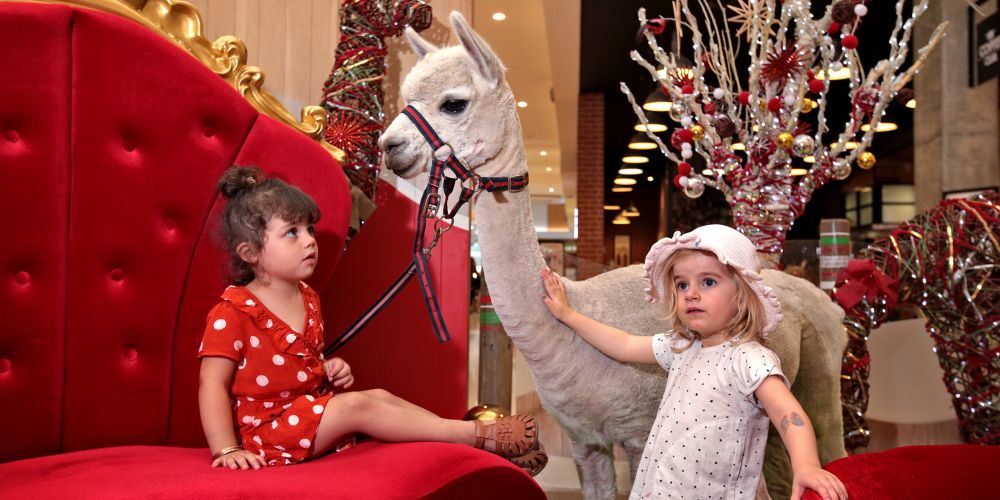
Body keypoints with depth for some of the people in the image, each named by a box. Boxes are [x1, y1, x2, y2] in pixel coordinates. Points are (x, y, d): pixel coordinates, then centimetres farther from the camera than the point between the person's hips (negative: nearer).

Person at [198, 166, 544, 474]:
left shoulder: (307, 298, 10)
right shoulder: (233, 312, -15)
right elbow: (212, 385, -16)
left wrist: (330, 369, 2)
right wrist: (228, 450, -22)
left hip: (308, 409, 8)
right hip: (266, 427, -8)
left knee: (380, 396, -10)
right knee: (357, 405, -23)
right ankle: (477, 435, -24)